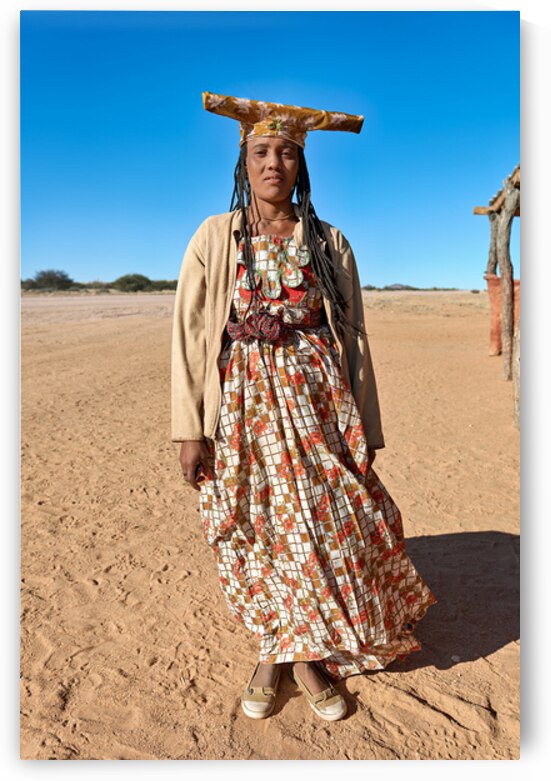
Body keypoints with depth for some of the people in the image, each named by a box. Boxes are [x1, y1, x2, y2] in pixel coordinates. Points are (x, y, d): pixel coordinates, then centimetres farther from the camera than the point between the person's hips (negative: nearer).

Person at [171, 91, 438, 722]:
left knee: (326, 524, 1)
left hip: (318, 398, 1)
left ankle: (300, 654, 23)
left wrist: (364, 428, 3)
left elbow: (353, 335, 7)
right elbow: (189, 333, 0)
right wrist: (189, 428, -6)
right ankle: (274, 648, 28)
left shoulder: (329, 242, 7)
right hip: (244, 402, -1)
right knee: (257, 528, 6)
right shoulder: (214, 238, 3)